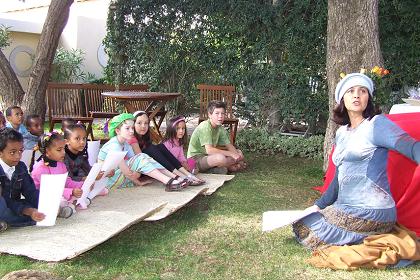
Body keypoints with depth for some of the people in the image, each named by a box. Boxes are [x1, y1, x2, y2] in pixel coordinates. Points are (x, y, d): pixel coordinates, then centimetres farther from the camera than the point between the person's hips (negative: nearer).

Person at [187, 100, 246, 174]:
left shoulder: (220, 128, 3)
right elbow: (209, 150, -30)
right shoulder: (205, 126, -22)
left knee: (239, 153, 6)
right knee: (220, 158, -35)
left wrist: (238, 156, -14)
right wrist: (231, 154, -27)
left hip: (209, 156, 9)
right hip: (195, 158, -8)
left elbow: (229, 146, 7)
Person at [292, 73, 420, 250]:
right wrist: (318, 206, 20)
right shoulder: (341, 133, 14)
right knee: (300, 224, 12)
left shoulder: (377, 124, -10)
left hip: (371, 213, -9)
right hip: (346, 209, 9)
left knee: (305, 231, -9)